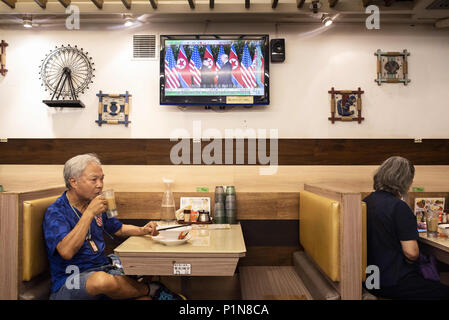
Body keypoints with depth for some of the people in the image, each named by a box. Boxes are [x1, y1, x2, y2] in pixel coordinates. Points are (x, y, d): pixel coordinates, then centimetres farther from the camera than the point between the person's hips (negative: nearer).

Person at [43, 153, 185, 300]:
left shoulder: (96, 205, 11)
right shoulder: (55, 212, -10)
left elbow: (119, 229, 24)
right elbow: (67, 252, -26)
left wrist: (142, 230, 5)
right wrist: (89, 213, -24)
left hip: (103, 268, 5)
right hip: (70, 280, -4)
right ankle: (153, 289, -14)